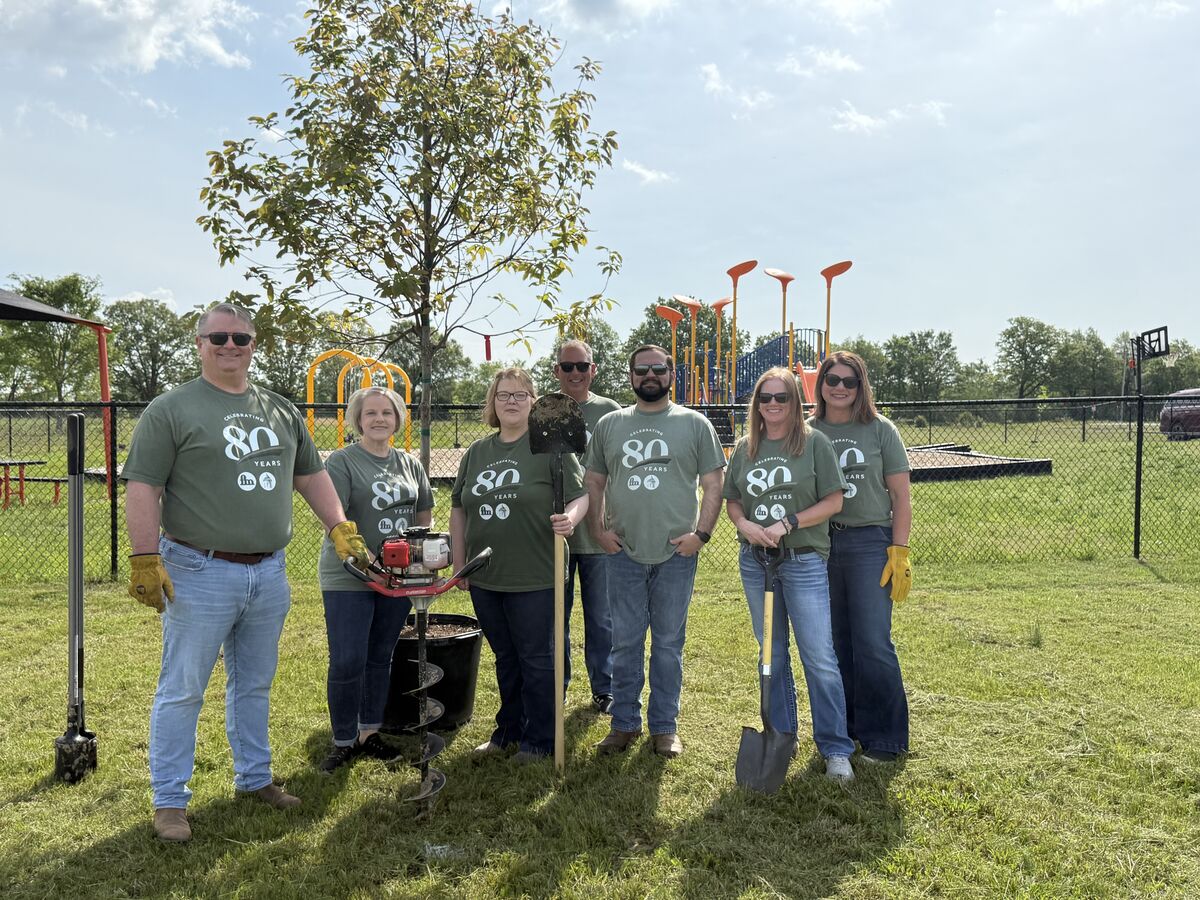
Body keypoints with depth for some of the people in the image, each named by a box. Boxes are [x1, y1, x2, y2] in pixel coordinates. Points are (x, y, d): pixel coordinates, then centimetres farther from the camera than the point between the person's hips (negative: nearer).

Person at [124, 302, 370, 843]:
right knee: (182, 691, 4)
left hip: (268, 575, 6)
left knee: (255, 684, 17)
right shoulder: (171, 409, -5)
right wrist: (146, 562, -16)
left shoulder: (281, 411, 12)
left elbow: (311, 476, 18)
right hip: (199, 576, -5)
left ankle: (254, 777, 32)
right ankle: (169, 800, 17)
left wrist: (341, 529, 8)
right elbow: (142, 490, -10)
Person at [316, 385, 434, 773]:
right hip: (348, 578, -5)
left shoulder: (410, 464, 11)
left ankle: (369, 733, 26)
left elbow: (424, 515, 18)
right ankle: (343, 742, 10)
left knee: (381, 658, 14)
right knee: (347, 663, -5)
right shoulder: (341, 461, -6)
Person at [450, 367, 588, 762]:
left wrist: (570, 519, -29)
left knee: (536, 658, 6)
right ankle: (508, 730, 33)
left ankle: (539, 739, 19)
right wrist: (459, 563, 12)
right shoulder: (477, 452, 10)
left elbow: (580, 495, -8)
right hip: (485, 579, 6)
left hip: (534, 577, -5)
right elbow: (459, 508, 15)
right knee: (505, 658, 18)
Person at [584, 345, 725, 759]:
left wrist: (701, 532, -8)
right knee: (625, 643, 9)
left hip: (676, 553, -1)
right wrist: (597, 528, 1)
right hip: (624, 553, 2)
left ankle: (664, 726, 21)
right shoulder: (610, 424, 9)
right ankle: (624, 723, 22)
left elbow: (712, 484, 2)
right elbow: (594, 482, 13)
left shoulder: (694, 424, 3)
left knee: (669, 643, 8)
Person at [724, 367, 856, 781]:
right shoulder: (744, 448, 8)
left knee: (820, 658, -5)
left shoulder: (814, 443, -3)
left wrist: (787, 523, -16)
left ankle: (836, 749, 8)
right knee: (771, 656, 14)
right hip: (755, 562, 4)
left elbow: (833, 501, -6)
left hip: (804, 561, -4)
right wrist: (745, 525, -8)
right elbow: (731, 501, 13)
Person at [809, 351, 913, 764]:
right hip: (820, 544, 3)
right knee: (834, 643, 9)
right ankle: (843, 728, 23)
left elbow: (901, 495, 1)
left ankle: (884, 738, 8)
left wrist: (899, 553, -7)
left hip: (870, 543, -3)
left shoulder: (879, 430, 2)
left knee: (873, 643, -6)